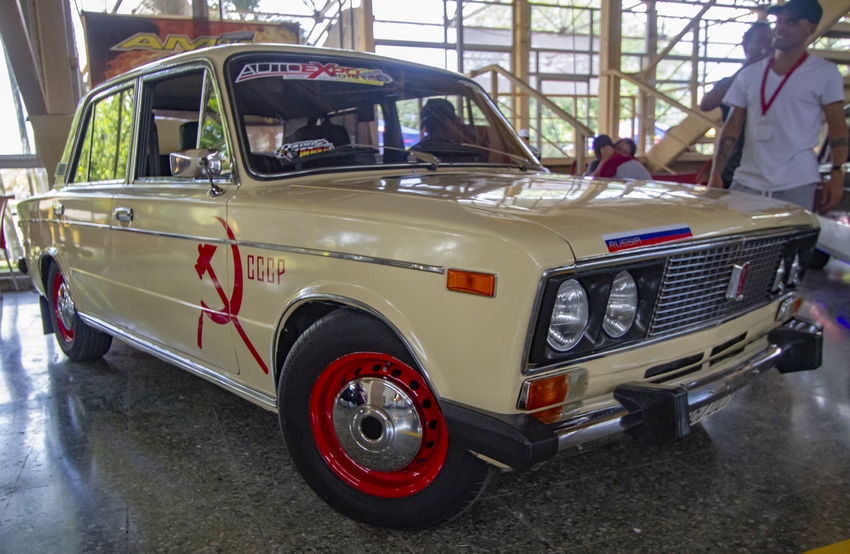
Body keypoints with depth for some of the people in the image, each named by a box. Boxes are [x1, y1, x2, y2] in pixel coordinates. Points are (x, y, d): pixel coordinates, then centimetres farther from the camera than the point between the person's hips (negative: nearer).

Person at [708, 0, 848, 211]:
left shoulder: (825, 73, 2)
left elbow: (837, 127, 2)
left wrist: (837, 174, -7)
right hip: (747, 182, 3)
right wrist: (715, 174, 2)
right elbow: (732, 126, 9)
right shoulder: (750, 74, 10)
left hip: (796, 186, -3)